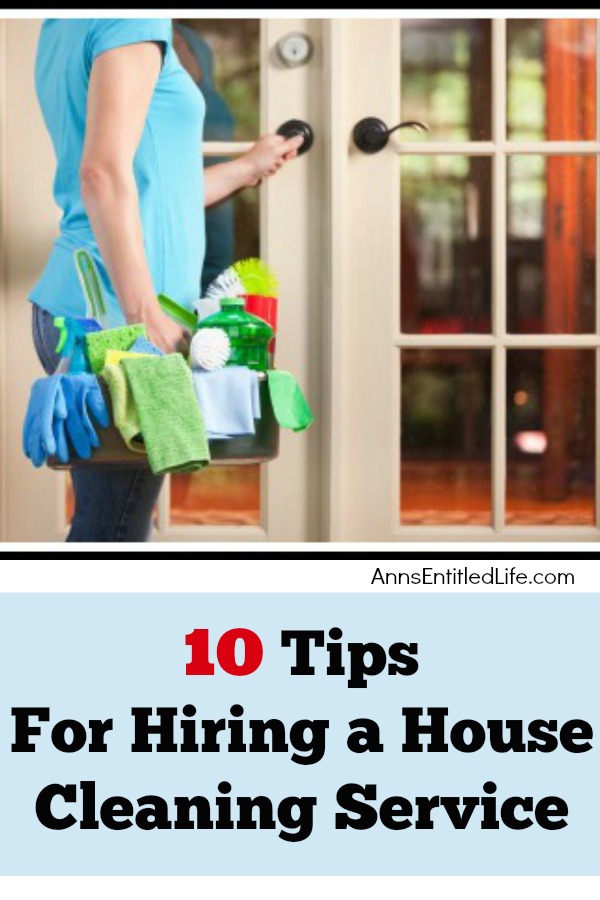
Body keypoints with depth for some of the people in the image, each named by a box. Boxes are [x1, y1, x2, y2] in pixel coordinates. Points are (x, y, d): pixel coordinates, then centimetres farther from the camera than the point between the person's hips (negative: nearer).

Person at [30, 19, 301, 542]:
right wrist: (146, 316, -23)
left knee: (105, 526, 12)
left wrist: (249, 168, 36)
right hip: (115, 314, -10)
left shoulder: (63, 30, 19)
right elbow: (104, 173, -21)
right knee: (114, 534, -7)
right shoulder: (135, 21, -10)